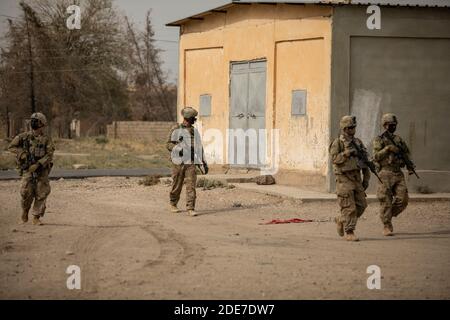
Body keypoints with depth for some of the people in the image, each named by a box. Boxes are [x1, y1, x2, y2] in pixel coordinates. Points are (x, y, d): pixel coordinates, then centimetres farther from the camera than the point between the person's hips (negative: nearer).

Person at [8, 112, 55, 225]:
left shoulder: (46, 139, -1)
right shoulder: (24, 136, 3)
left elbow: (49, 155, -8)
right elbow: (11, 147, 8)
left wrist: (38, 165, -19)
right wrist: (22, 153, -9)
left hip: (42, 171, 0)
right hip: (28, 170, 0)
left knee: (41, 195, -3)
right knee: (26, 193, -9)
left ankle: (36, 218, 8)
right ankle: (24, 215, 14)